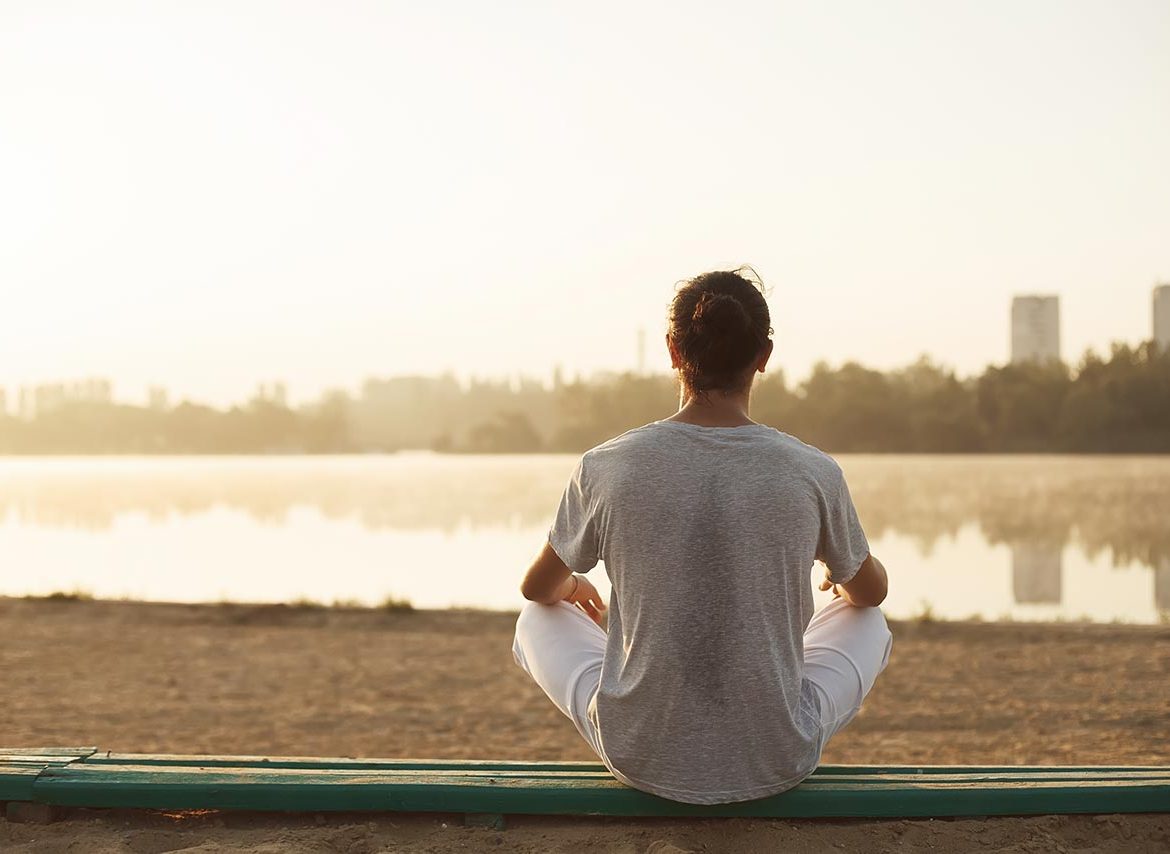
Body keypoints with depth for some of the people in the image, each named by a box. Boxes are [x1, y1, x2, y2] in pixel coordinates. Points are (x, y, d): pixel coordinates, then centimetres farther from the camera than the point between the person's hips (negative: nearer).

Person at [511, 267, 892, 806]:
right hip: (776, 763, 0)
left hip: (641, 757, 0)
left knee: (538, 619, 26)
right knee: (867, 621, 27)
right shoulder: (814, 473, -10)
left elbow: (537, 588, 8)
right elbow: (872, 590, 11)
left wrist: (574, 587, 32)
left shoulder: (606, 468, -11)